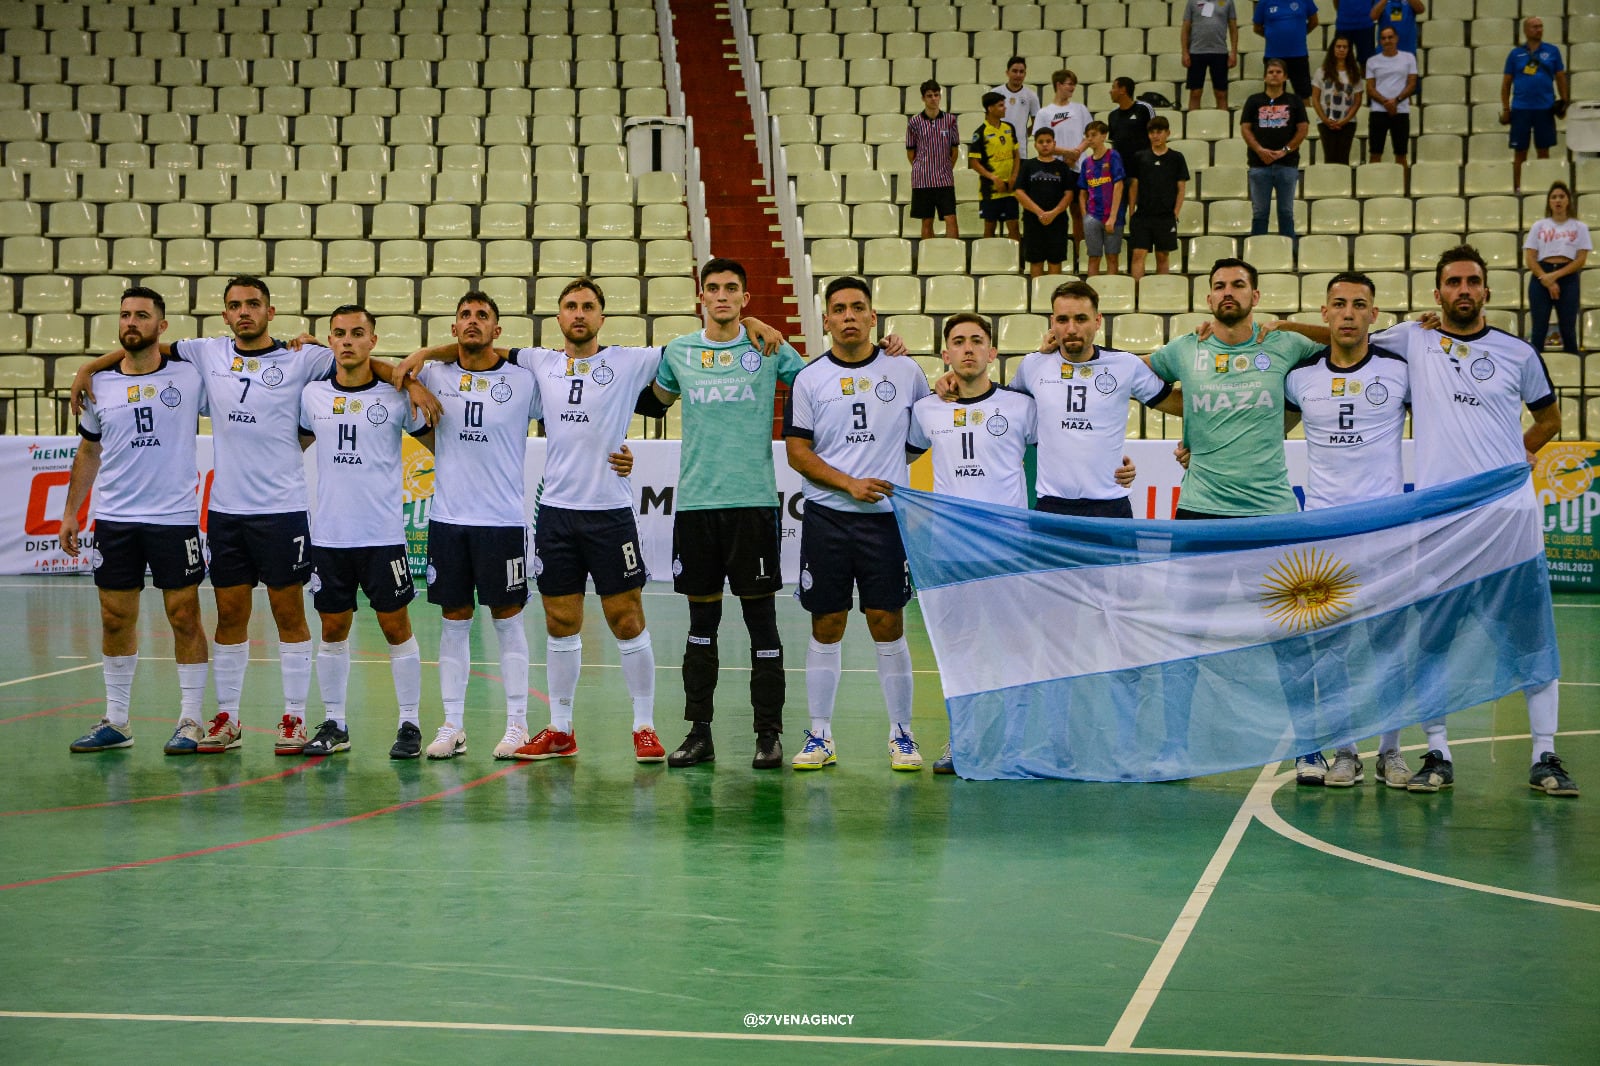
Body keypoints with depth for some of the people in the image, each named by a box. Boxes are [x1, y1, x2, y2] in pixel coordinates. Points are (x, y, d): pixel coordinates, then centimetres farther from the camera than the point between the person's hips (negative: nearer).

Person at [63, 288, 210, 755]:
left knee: (185, 617, 0)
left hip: (175, 518, -3)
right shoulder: (100, 384, 7)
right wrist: (71, 512, 13)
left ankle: (191, 721, 8)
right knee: (115, 619, 8)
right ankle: (116, 721, 17)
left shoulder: (190, 376, -3)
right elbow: (88, 452, 16)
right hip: (113, 519, 3)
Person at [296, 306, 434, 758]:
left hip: (383, 534, -3)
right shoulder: (312, 394, 6)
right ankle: (334, 724, 18)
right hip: (329, 534, 3)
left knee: (396, 626, 0)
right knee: (333, 628, 8)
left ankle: (409, 724, 8)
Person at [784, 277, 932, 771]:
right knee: (826, 627, 3)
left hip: (886, 518, 0)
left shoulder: (905, 372, 5)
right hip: (826, 516, 0)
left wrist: (892, 469, 5)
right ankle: (820, 736, 11)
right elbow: (797, 452, -1)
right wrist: (850, 483, -11)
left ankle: (901, 735, 9)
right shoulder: (809, 379, 3)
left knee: (888, 623, 0)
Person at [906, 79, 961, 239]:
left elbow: (955, 150, 10)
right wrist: (920, 169, 8)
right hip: (922, 180, 0)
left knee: (951, 219, -7)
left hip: (945, 179, 0)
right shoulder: (914, 122, -1)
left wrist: (946, 169, 10)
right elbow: (910, 152, 7)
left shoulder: (950, 119, 3)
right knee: (927, 222, 5)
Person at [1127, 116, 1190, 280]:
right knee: (1138, 254, -8)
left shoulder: (1176, 158, 4)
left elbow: (1181, 188, 4)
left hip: (1166, 216, 0)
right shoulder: (1141, 157, 6)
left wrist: (1175, 213, -3)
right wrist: (1131, 212, 3)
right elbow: (1134, 186, 9)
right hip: (1142, 215, 0)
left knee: (1163, 256, 6)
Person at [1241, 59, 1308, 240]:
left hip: (1287, 164, 0)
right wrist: (1260, 150, -10)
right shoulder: (1254, 101, 10)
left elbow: (1303, 129, 4)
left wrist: (1285, 150, -8)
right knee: (1259, 212, 2)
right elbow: (1245, 128, 4)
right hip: (1260, 164, 0)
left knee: (1286, 212, 3)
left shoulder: (1294, 101, 9)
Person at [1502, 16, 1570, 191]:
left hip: (1545, 109, 0)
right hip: (1521, 109, 0)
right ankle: (1517, 188, 10)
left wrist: (1565, 101, 0)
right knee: (1520, 152, 3)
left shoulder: (1552, 51, 5)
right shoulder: (1516, 54, 4)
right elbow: (1506, 83, 6)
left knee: (1544, 151, 6)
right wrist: (1505, 109, 1)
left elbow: (1561, 78, 9)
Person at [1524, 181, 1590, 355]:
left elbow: (1581, 260, -1)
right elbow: (1530, 259, 1)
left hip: (1568, 278, 0)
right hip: (1540, 278, 0)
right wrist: (1547, 281, -11)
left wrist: (1555, 276, -12)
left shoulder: (1579, 228, 7)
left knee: (1568, 330, 2)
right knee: (1539, 330, 0)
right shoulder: (1538, 226, 7)